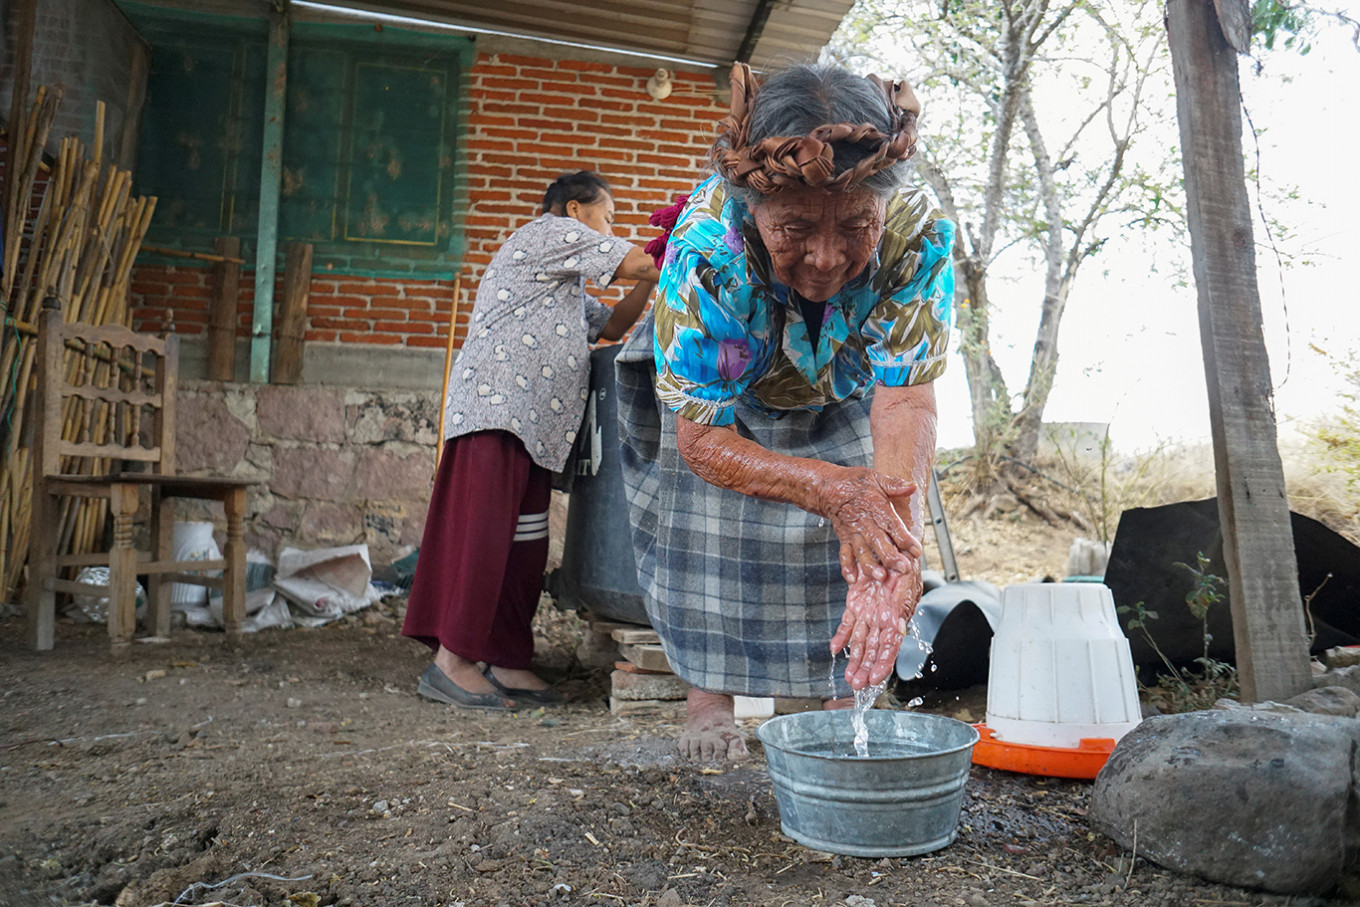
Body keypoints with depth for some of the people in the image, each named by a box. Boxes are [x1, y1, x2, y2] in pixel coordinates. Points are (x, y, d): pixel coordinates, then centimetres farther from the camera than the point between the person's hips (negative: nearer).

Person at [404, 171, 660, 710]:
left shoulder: (567, 286, 32)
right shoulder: (554, 232, 3)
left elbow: (609, 327, 28)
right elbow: (635, 264, 0)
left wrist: (650, 281, 19)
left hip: (533, 421, 10)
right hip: (496, 406, -10)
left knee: (525, 542, 5)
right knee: (485, 531, -13)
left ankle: (506, 661, 9)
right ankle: (452, 661, -10)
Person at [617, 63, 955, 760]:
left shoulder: (918, 236, -35)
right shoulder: (705, 245, -41)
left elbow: (905, 397, -39)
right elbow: (701, 439, -38)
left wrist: (897, 507, -61)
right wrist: (829, 488, -55)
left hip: (842, 394, 2)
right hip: (721, 388, -1)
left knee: (865, 521, -12)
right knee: (707, 500, -18)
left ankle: (842, 694, 8)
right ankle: (707, 693, 2)